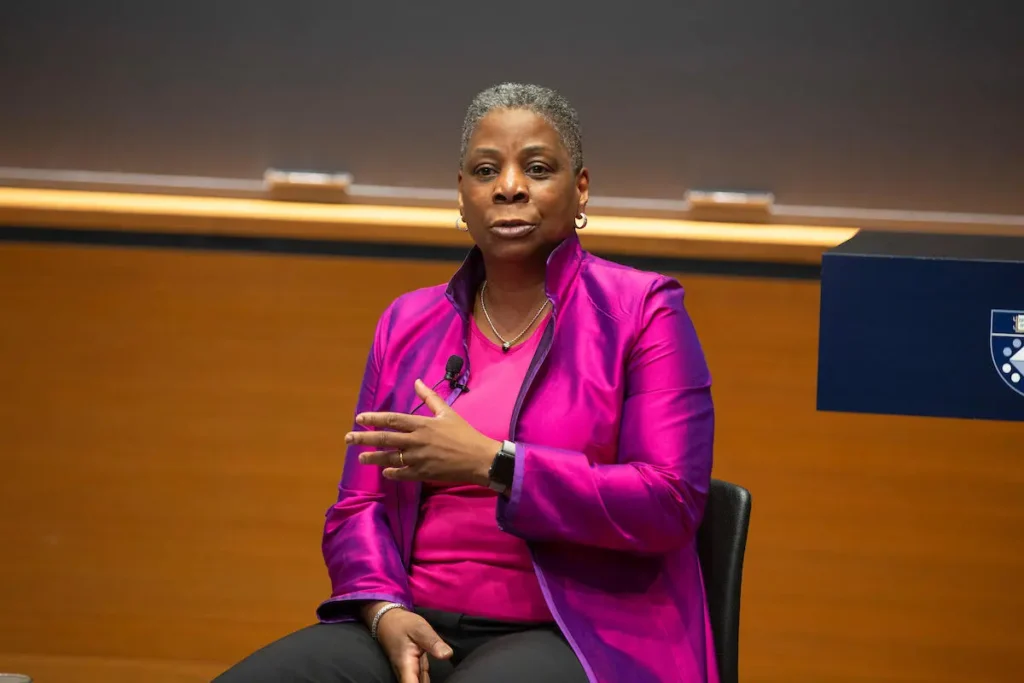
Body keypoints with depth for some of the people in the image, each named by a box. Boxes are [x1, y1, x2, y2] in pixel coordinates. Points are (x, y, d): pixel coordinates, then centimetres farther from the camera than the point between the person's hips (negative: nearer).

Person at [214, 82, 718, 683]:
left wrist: (490, 464, -15)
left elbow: (671, 504, -9)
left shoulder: (640, 311, 2)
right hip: (417, 629, 5)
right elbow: (359, 506, 14)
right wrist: (386, 611, -8)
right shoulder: (408, 323, 16)